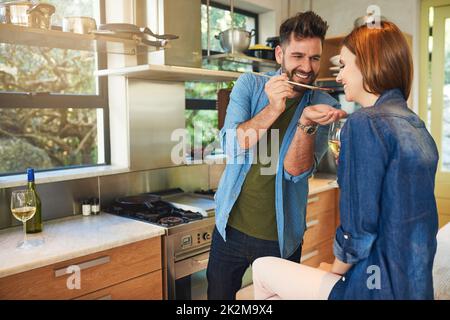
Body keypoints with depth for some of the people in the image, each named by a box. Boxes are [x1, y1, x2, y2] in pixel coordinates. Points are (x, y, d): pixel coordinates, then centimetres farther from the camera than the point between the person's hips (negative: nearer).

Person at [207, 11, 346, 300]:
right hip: (231, 227, 2)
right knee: (218, 296, 18)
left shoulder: (324, 105, -8)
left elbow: (296, 170, -18)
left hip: (282, 237, -1)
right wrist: (272, 109, -30)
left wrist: (307, 123, -35)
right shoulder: (250, 85, -4)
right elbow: (232, 145, -16)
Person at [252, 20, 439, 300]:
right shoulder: (417, 125, 8)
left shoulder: (365, 123, -20)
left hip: (379, 287, -9)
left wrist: (335, 271, -3)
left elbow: (359, 230, -21)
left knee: (262, 269, 8)